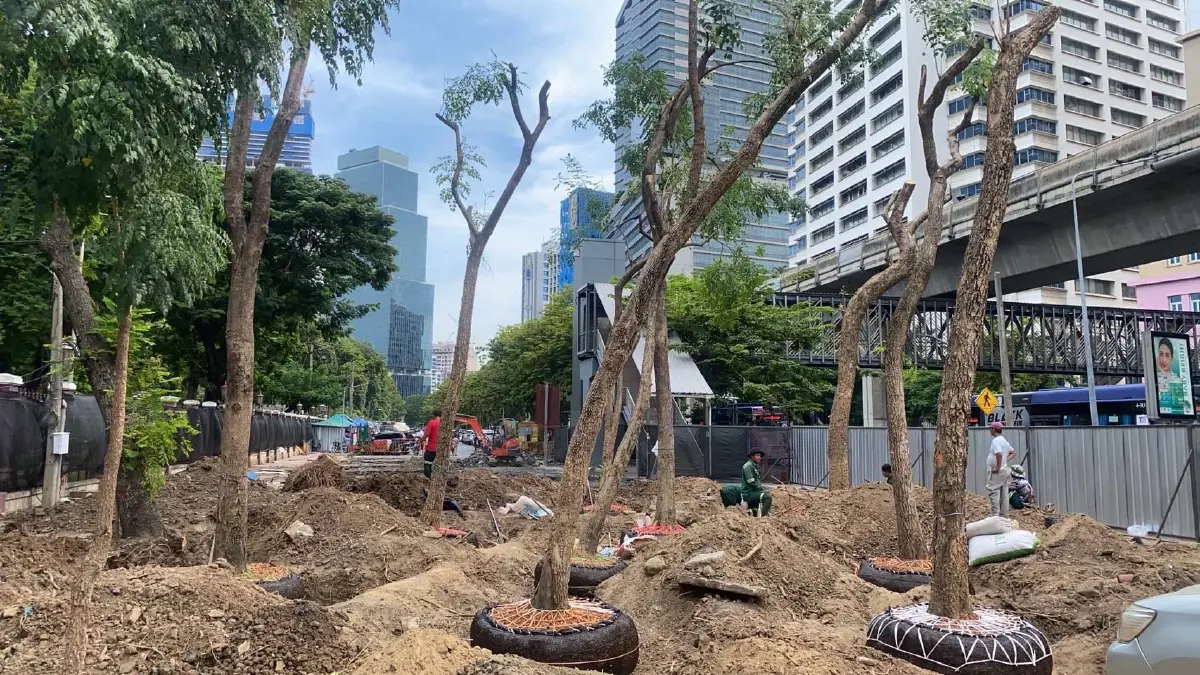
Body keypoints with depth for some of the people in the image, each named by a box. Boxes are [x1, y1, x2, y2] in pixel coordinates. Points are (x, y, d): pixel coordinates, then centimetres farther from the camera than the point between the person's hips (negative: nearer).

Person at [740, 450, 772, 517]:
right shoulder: (748, 466, -12)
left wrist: (763, 487, 5)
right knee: (767, 497, -28)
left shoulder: (754, 466, 18)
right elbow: (751, 482, -20)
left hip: (753, 492, 10)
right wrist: (762, 489, -14)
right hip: (748, 493, -10)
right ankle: (762, 516, -28)